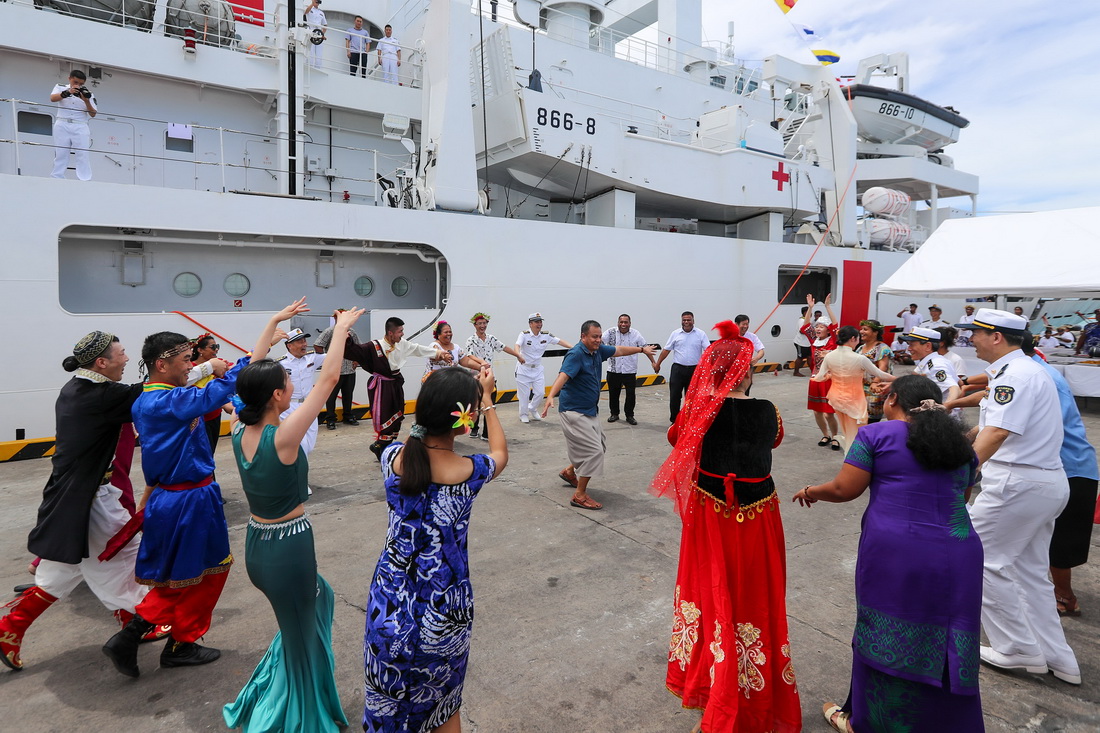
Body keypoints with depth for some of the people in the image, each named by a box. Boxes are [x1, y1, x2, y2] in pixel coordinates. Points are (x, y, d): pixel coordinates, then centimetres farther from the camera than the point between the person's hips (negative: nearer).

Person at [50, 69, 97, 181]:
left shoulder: (88, 93, 9)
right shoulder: (60, 87, 10)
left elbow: (93, 114, 1)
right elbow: (52, 98, -10)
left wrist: (86, 101, -17)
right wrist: (68, 92, -25)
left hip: (80, 127, 0)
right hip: (62, 125, 0)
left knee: (84, 155, -9)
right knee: (60, 154, 1)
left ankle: (85, 182, -10)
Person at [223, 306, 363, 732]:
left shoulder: (240, 435, -5)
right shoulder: (282, 439, -24)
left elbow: (252, 374, 6)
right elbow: (328, 378, -22)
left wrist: (274, 321, 12)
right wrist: (341, 327, -10)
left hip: (256, 546, 9)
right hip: (288, 549, -8)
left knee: (319, 595, 31)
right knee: (300, 645, 12)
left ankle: (269, 695, 44)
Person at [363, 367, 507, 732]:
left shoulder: (393, 457, -14)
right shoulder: (469, 472, -21)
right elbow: (500, 454, 3)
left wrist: (439, 394, 15)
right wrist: (487, 398, 11)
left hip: (390, 603, 3)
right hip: (443, 611, -2)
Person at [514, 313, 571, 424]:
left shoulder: (546, 335, -2)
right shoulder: (524, 335, -14)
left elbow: (560, 342, -5)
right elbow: (517, 346, -29)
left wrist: (574, 348, -19)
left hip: (538, 369, 4)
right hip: (524, 368, -4)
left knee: (540, 392, 2)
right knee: (524, 393, 0)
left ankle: (532, 409, 30)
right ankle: (523, 414, 21)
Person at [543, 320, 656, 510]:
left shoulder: (598, 350, 3)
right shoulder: (576, 355, -22)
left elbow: (619, 350, 21)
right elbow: (563, 376, -38)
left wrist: (642, 349, 31)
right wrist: (551, 396, -54)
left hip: (590, 411, 10)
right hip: (574, 412, -10)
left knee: (600, 447, 22)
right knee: (594, 451, -13)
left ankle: (569, 472, 40)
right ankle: (579, 496, -2)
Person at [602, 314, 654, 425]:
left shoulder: (635, 334, 1)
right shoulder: (611, 332, -2)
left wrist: (653, 362, 2)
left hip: (630, 371, 0)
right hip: (613, 370, 0)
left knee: (631, 394, 2)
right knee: (613, 393, 11)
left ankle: (630, 415, 19)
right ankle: (614, 414, 28)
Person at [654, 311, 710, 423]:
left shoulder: (701, 334, 1)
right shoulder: (675, 334, 3)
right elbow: (666, 350, 7)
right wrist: (657, 364, 8)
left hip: (694, 370, 0)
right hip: (678, 369, 0)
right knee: (674, 396, 0)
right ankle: (674, 421, 12)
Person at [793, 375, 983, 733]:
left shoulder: (877, 435, -3)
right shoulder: (961, 444, 14)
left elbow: (844, 489, -7)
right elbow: (962, 497, 22)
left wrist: (811, 491, 12)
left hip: (894, 552, -4)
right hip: (958, 554, 4)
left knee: (884, 634, 10)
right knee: (946, 645, 14)